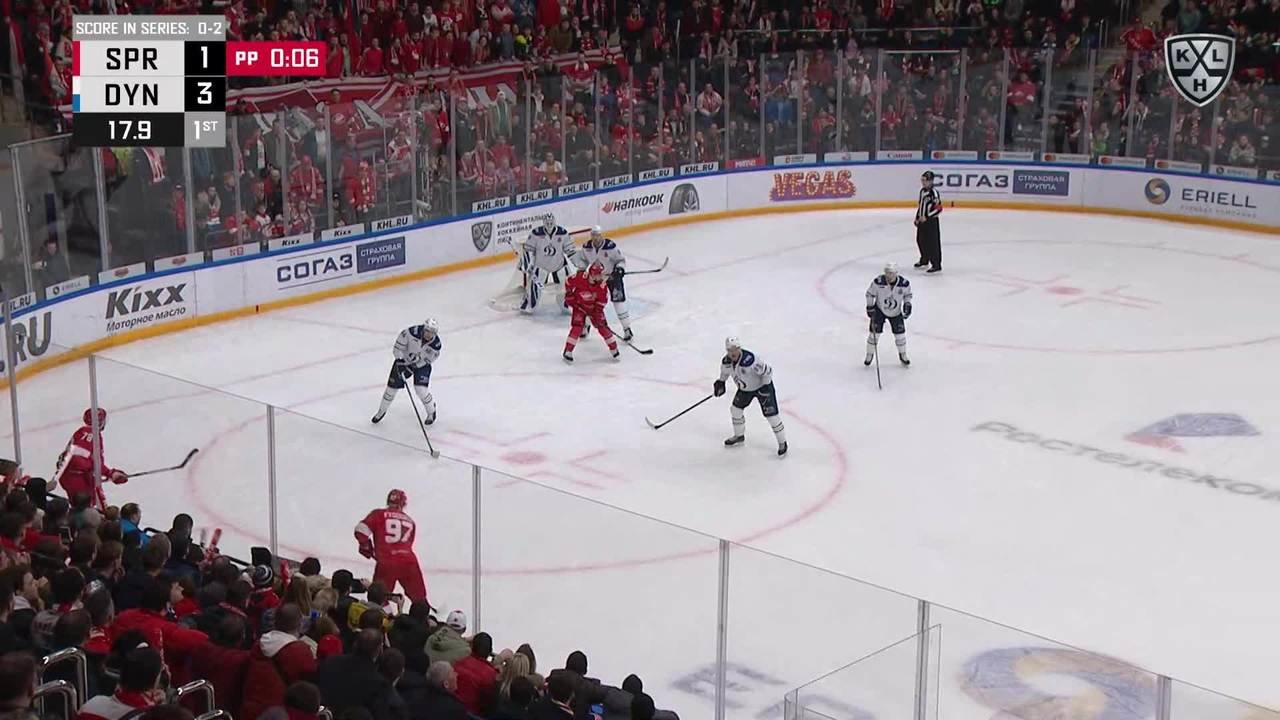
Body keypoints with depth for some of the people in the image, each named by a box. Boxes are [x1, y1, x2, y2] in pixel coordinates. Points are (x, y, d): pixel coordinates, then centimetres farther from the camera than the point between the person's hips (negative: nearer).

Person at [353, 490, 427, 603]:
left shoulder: (379, 514, 8)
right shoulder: (410, 521, 20)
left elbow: (361, 530, -3)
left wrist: (366, 546, 14)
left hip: (386, 563, -3)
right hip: (409, 562, 3)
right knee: (419, 598, 16)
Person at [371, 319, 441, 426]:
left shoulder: (436, 344, -24)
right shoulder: (412, 332, -30)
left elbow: (427, 359, -16)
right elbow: (398, 346, -19)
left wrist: (413, 367, -21)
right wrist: (400, 360, -26)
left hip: (422, 365, 0)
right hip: (403, 360, 1)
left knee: (421, 390, -17)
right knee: (392, 387, 4)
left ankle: (431, 412, 12)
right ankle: (382, 410, 30)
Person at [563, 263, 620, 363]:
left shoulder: (601, 284, -22)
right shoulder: (580, 277, -30)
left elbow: (602, 300, -11)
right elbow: (569, 282, -11)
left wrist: (598, 312, -18)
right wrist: (569, 296, -7)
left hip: (593, 307, 2)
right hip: (579, 305, -2)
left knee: (602, 326, -3)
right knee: (577, 327, -16)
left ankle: (614, 349, 10)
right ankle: (568, 351, -8)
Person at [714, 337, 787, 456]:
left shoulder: (750, 360, -39)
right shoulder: (726, 361, -16)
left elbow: (767, 370, -30)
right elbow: (725, 370, 10)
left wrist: (766, 386, -27)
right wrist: (721, 382, 6)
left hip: (762, 386, -7)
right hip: (744, 388, 7)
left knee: (771, 415, -7)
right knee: (735, 409, 13)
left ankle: (782, 443, 9)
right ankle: (739, 436, 38)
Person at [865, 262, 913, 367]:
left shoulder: (904, 283, -22)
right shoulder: (878, 282, -26)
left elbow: (908, 294, -1)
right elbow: (870, 293, -10)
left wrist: (907, 304, -14)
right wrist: (870, 307, -12)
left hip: (896, 312, 1)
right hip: (879, 310, -1)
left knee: (900, 333, 4)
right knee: (875, 333, -4)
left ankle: (902, 355, 27)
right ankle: (869, 354, 15)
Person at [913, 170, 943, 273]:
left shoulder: (934, 193, -18)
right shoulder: (922, 191, 9)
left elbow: (939, 209, -21)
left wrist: (927, 217, -23)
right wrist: (917, 217, 18)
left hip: (931, 222, -9)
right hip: (922, 221, 9)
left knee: (932, 243, -7)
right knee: (920, 240, 20)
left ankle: (936, 265, -2)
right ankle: (924, 260, 40)